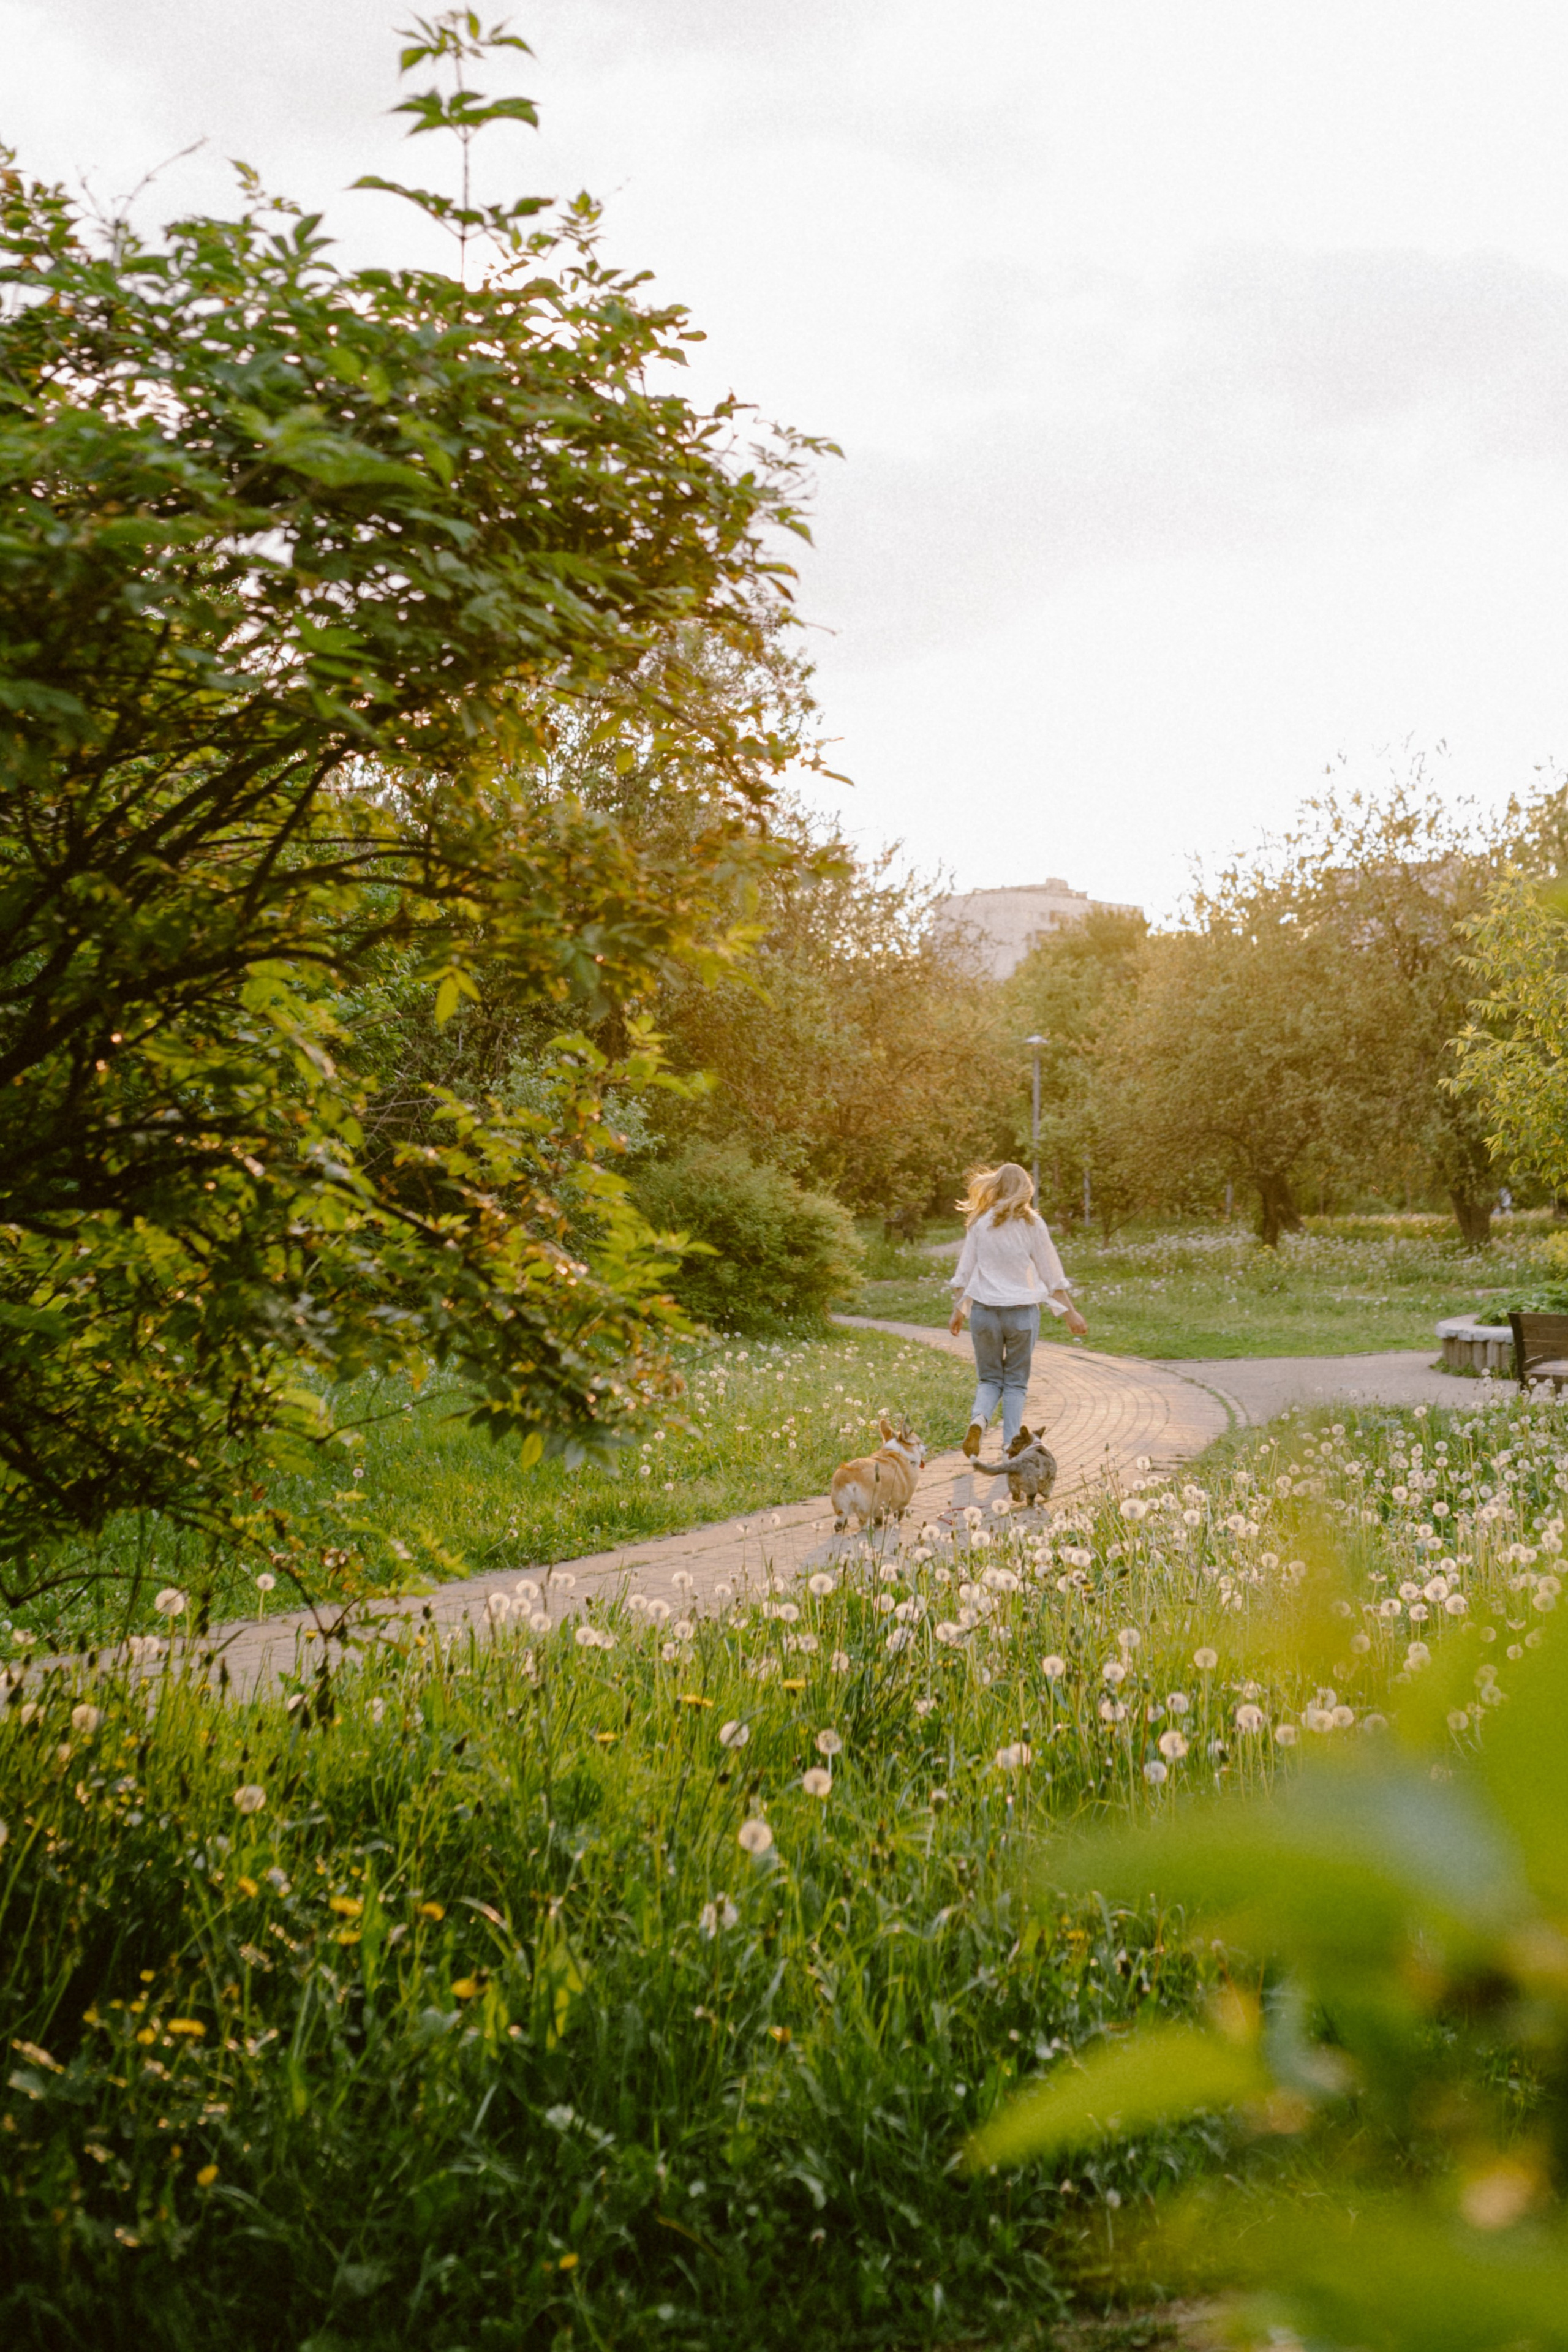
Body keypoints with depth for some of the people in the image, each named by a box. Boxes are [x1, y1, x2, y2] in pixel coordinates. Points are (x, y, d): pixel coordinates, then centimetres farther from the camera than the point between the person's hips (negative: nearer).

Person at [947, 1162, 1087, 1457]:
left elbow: (965, 1272, 5)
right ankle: (1011, 1444, 1)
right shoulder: (1031, 1224, -3)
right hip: (1022, 1311, -1)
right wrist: (1070, 1313, 8)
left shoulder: (980, 1224, 2)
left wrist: (959, 1310, 15)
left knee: (989, 1378, 12)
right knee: (1016, 1382, 9)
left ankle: (979, 1419, -16)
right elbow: (1051, 1275, 1)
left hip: (984, 1310, 1)